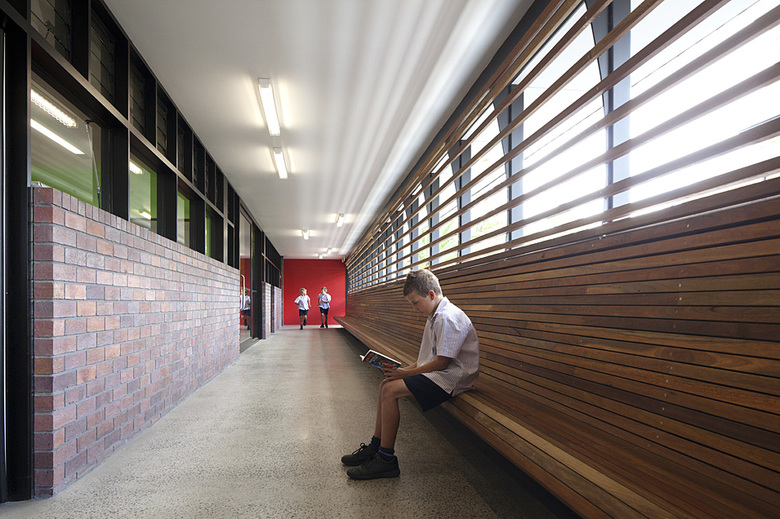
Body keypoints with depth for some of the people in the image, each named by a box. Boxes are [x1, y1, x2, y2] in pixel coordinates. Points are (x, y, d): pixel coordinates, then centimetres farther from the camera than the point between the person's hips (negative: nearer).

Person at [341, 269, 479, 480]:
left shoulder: (448, 317, -19)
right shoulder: (435, 316, 14)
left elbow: (442, 362, -22)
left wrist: (406, 373, -15)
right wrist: (403, 370, 2)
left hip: (450, 379, -11)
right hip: (436, 374, 11)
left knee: (390, 390, -19)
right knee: (386, 385, 5)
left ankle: (386, 460, -9)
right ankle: (375, 447, 13)